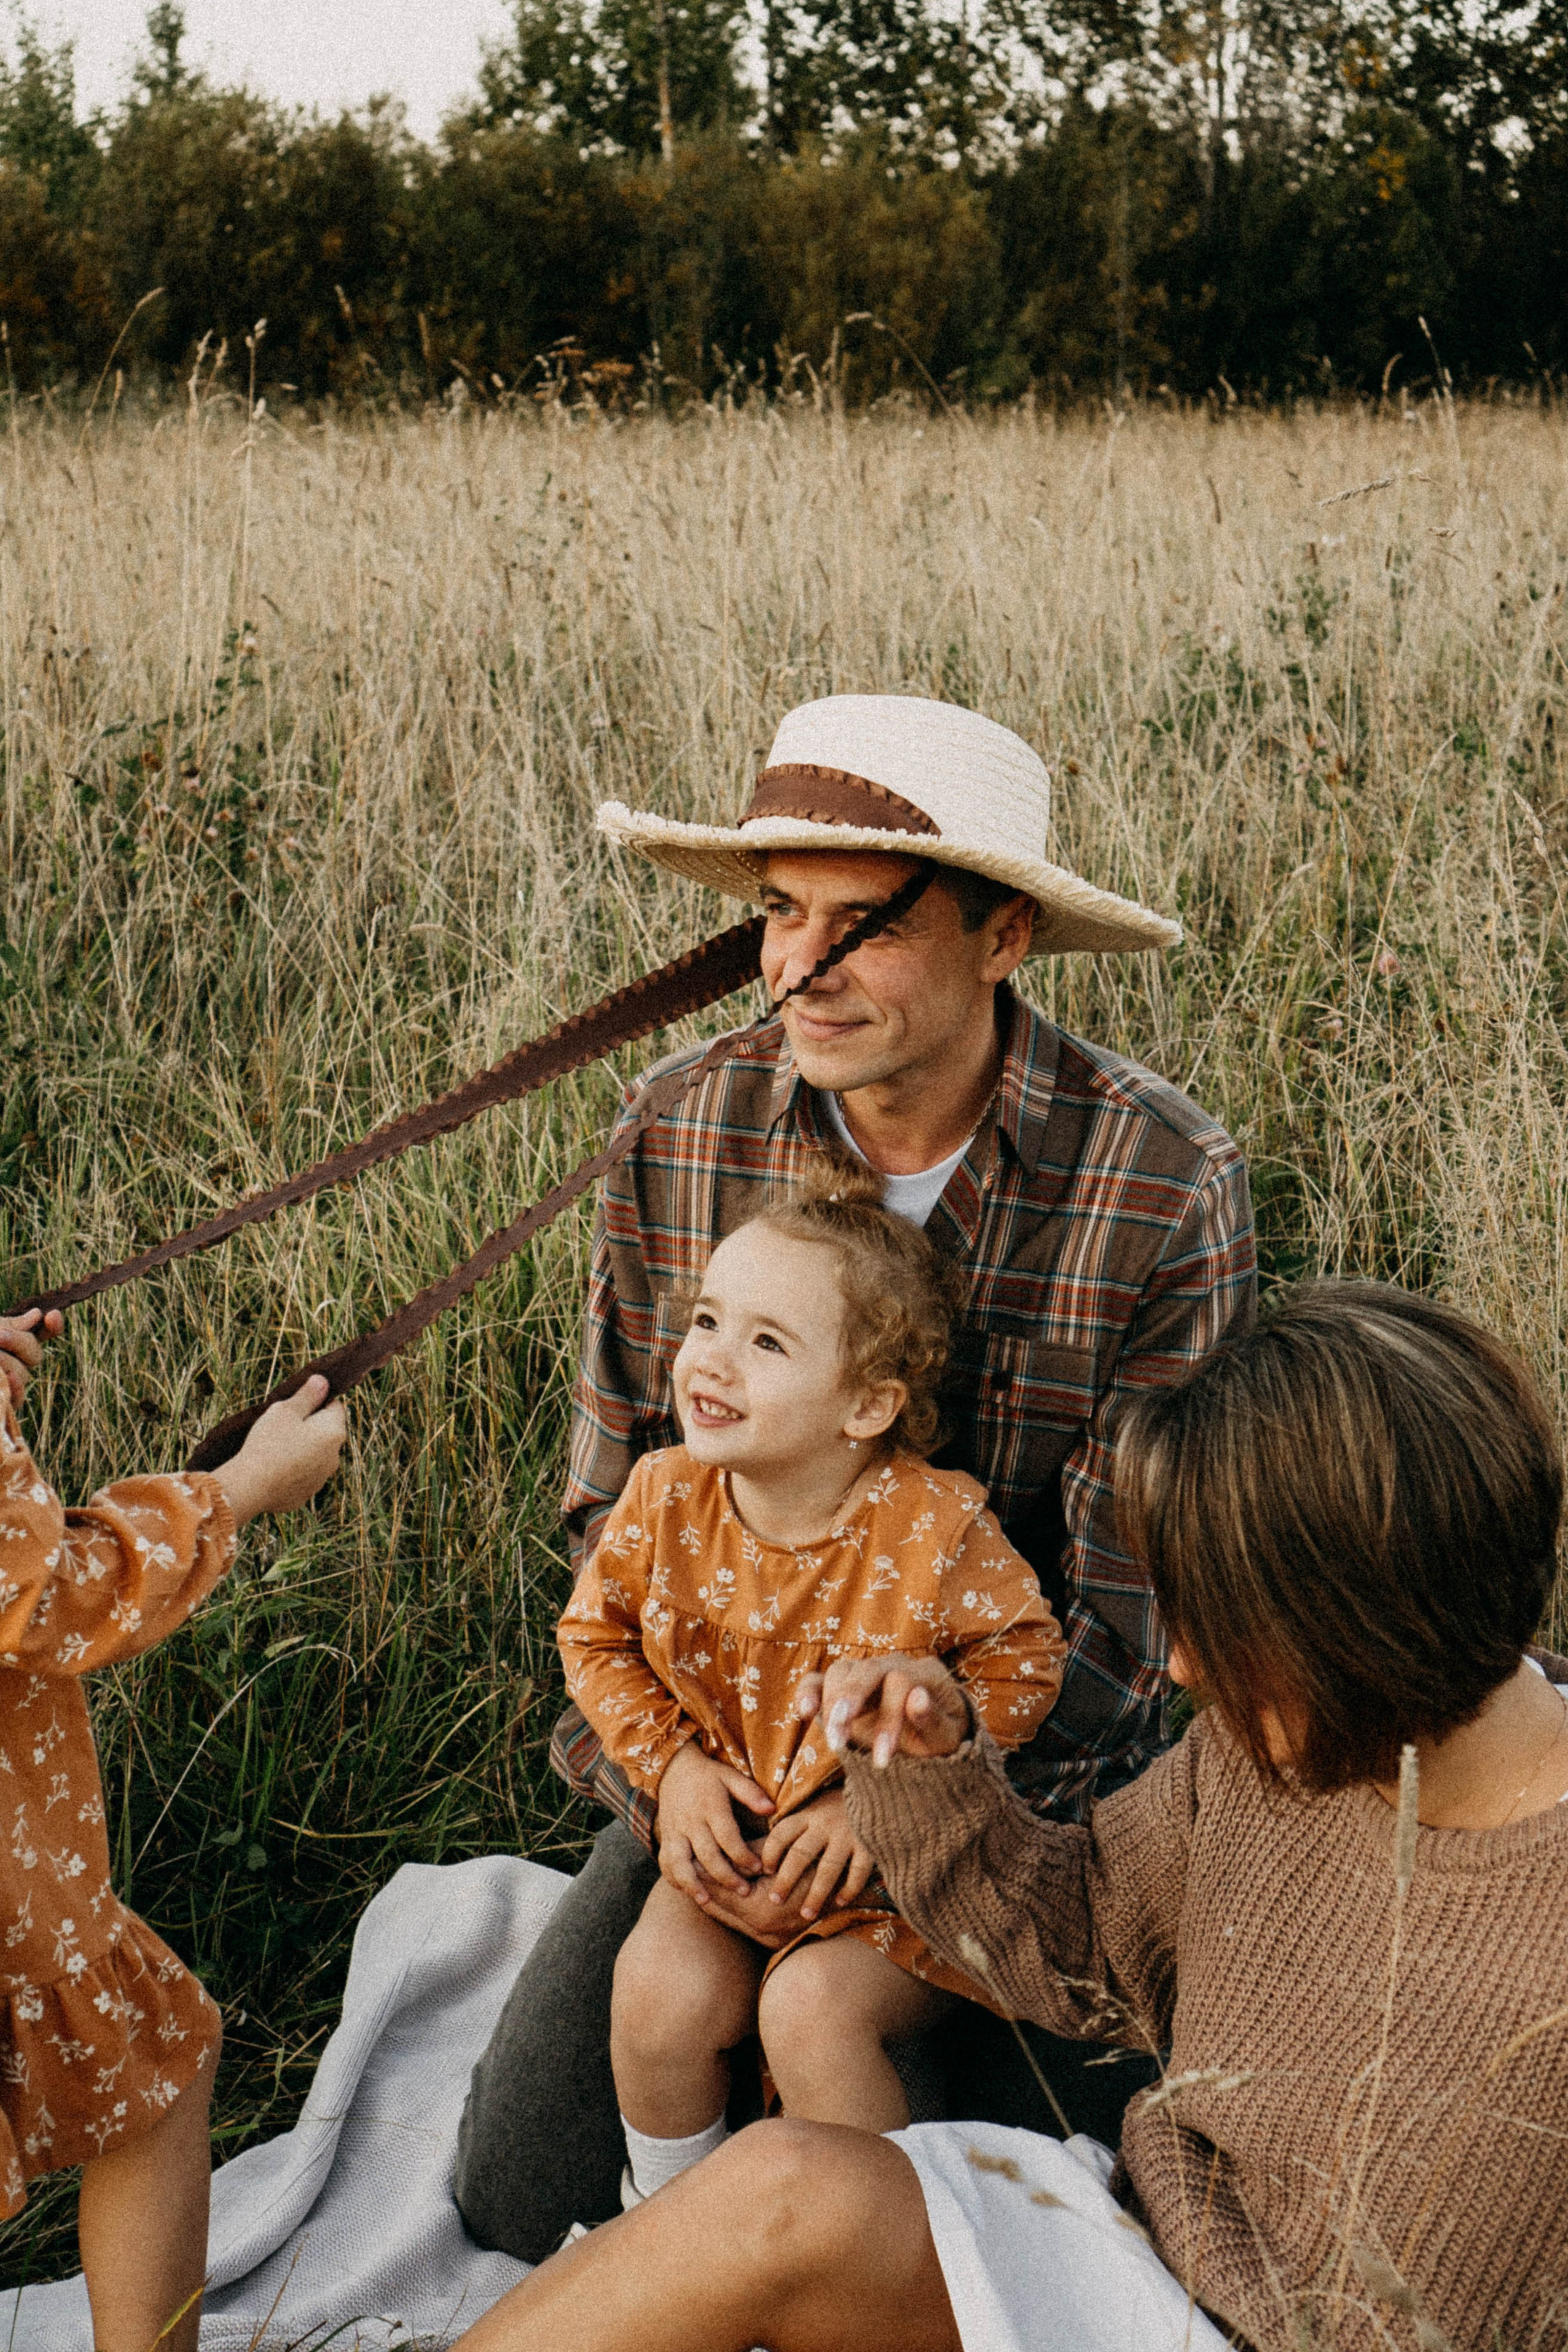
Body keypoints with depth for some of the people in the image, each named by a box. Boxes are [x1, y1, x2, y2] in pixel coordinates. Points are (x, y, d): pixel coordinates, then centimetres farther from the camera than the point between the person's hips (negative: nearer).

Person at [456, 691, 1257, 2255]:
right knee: (518, 2198, 3)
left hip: (1031, 1786, -2)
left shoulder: (1168, 1187, -18)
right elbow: (612, 1507, -1)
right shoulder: (679, 1142, -9)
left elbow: (1133, 1601, -14)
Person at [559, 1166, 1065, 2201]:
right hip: (729, 1837, 4)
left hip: (896, 1859, -3)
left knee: (810, 2007, -26)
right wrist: (672, 1764, -9)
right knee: (662, 1993, -19)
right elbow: (595, 1634, 5)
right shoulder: (667, 1498, -11)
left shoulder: (934, 1525, -22)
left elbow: (1022, 1664, -13)